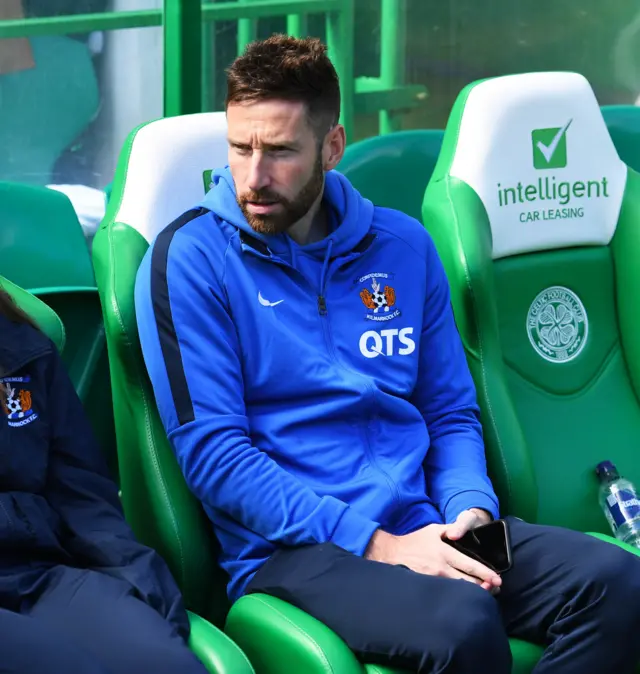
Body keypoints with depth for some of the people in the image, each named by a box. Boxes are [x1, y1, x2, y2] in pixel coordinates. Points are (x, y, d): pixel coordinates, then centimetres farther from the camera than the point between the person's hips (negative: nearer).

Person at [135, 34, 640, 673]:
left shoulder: (402, 246, 14)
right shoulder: (191, 258, -2)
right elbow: (211, 452, -10)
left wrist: (470, 509, -5)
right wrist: (374, 544, -17)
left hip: (423, 530, 5)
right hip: (287, 551, -5)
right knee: (463, 622, -35)